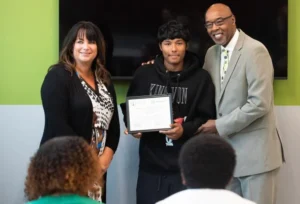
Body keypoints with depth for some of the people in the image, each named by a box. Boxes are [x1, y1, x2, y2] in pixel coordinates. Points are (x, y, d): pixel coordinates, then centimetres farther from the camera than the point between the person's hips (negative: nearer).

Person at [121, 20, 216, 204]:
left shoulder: (201, 78, 1)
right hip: (151, 165, 2)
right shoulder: (144, 74, 5)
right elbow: (129, 108, 15)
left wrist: (185, 130, -17)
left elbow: (207, 118, 0)